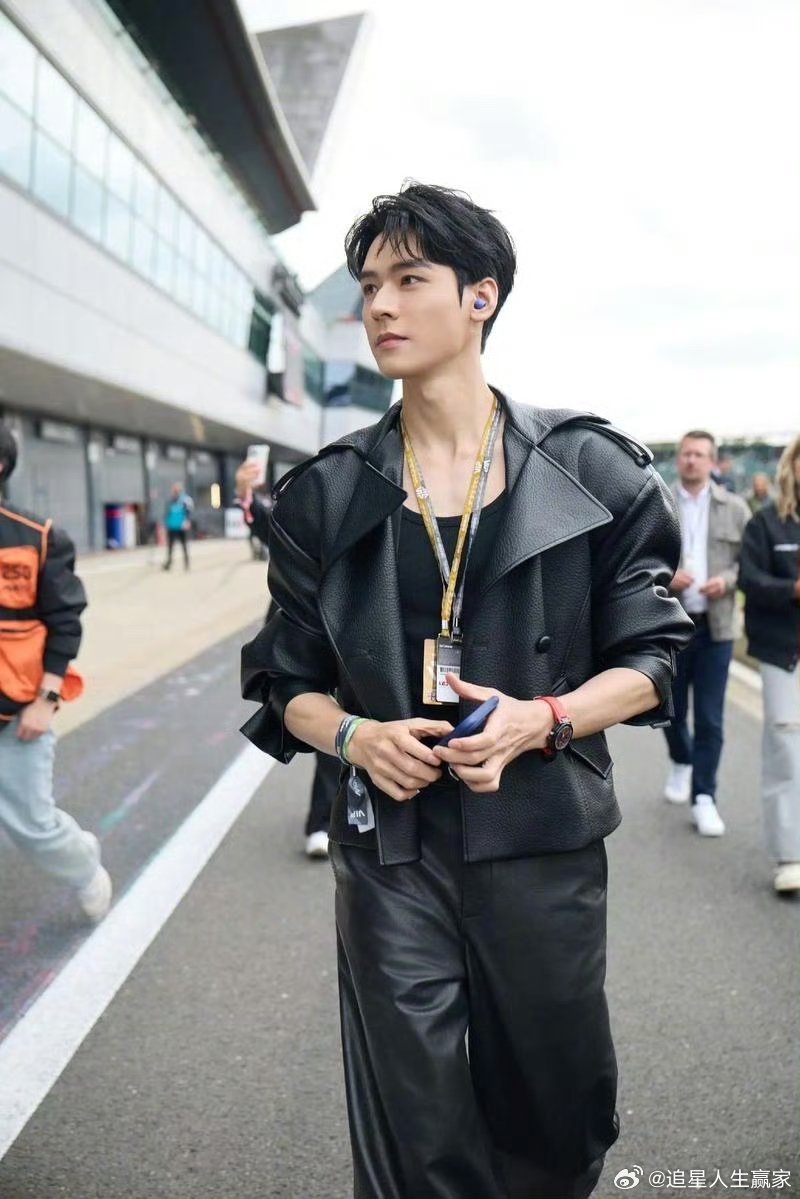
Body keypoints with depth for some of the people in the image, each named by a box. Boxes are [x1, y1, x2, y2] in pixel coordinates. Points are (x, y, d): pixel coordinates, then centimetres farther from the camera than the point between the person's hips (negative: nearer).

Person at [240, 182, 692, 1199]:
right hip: (390, 851, 1)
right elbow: (288, 684, 7)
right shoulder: (327, 494, 3)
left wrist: (545, 718, -18)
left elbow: (650, 658, 0)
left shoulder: (587, 468, -1)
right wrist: (355, 735, -14)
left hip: (543, 840, 0)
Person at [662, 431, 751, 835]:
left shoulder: (735, 509, 5)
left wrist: (727, 580, -13)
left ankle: (704, 798, 10)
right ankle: (681, 761, 44)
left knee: (710, 718, 0)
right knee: (671, 709, 14)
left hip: (715, 624, 0)